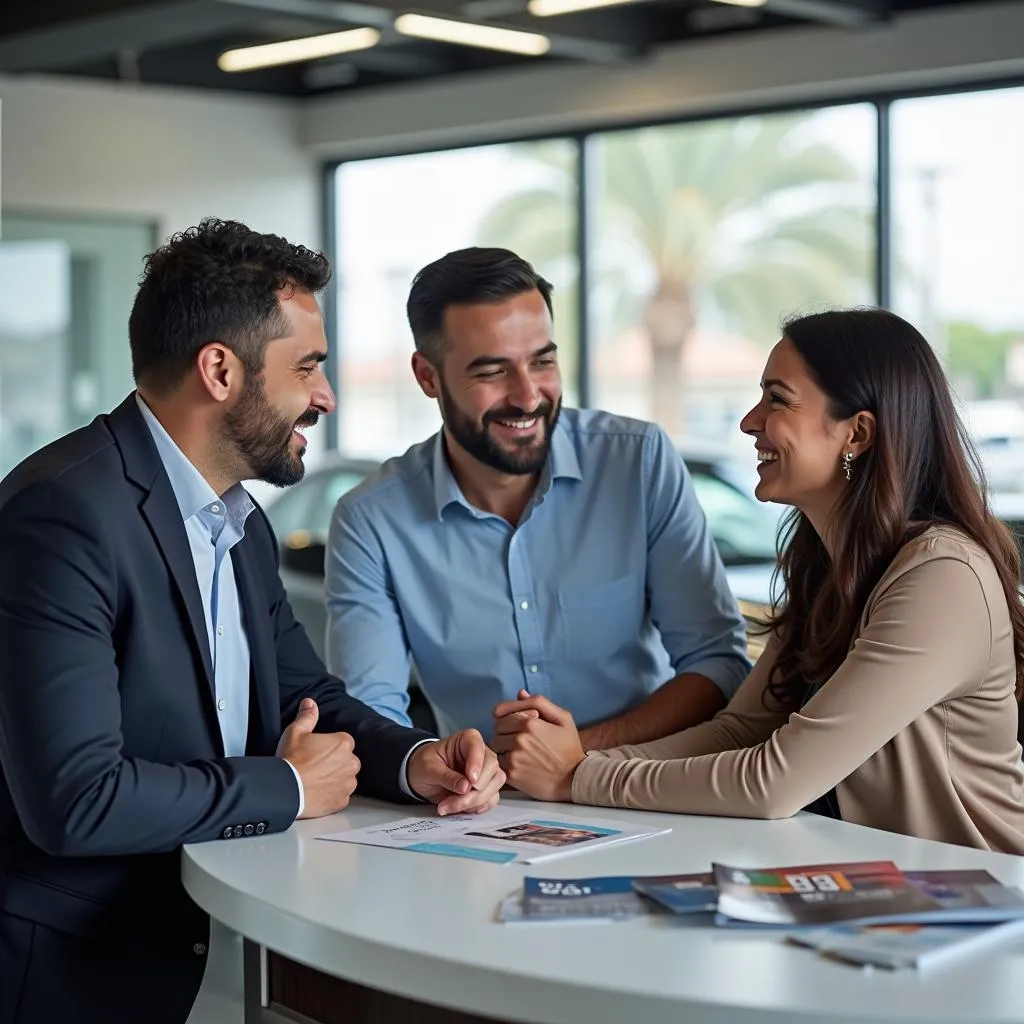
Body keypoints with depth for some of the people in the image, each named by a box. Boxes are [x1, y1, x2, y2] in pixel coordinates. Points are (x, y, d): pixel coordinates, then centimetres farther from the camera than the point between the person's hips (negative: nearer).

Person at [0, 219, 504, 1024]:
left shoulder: (242, 525, 9)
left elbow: (307, 698, 18)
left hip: (205, 941, 8)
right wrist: (287, 790, -13)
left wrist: (413, 760, -3)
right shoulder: (65, 513, -20)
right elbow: (74, 799, -27)